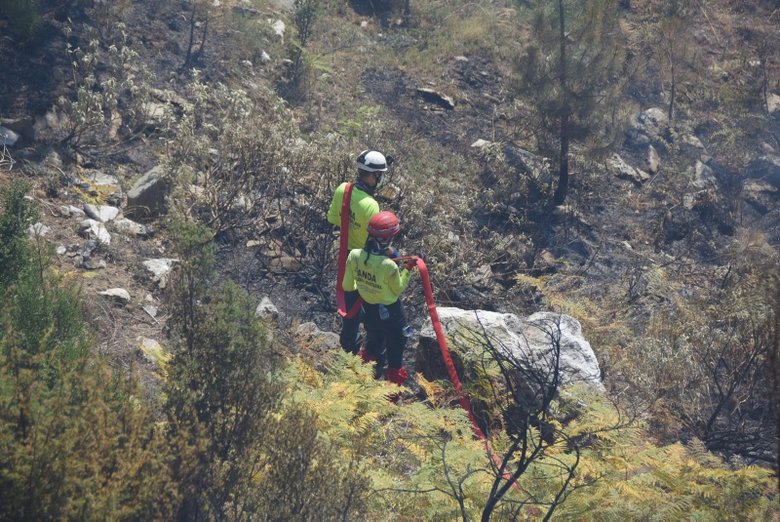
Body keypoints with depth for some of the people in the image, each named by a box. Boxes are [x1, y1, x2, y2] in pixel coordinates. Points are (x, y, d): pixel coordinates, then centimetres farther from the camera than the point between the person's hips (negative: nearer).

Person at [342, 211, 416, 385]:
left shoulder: (354, 255, -23)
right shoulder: (389, 266, -37)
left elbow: (347, 286, -8)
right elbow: (398, 289, -16)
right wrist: (407, 270, -11)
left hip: (368, 308, 5)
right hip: (390, 310, -5)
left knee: (373, 340, 33)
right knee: (396, 344, 24)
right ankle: (395, 375, 45)